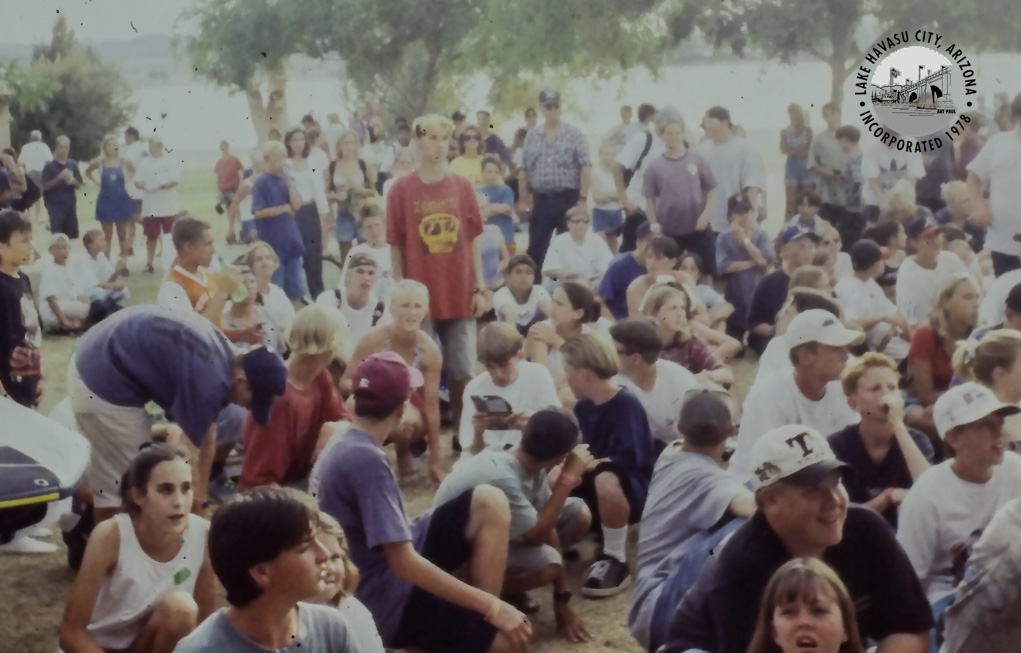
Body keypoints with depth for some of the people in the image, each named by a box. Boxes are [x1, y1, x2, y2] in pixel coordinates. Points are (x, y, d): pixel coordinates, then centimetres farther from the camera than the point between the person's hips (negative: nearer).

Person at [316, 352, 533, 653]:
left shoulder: (345, 445, 6)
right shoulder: (366, 459, -25)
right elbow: (404, 564, -28)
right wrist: (491, 607, -25)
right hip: (387, 598, -10)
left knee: (490, 502, 2)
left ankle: (477, 615, 0)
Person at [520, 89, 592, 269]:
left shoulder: (574, 134, -2)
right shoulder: (532, 136, 9)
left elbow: (585, 167, -7)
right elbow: (524, 170, 11)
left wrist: (583, 198, -13)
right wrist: (523, 199, 7)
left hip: (567, 198, -3)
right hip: (541, 200, 3)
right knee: (535, 249, 6)